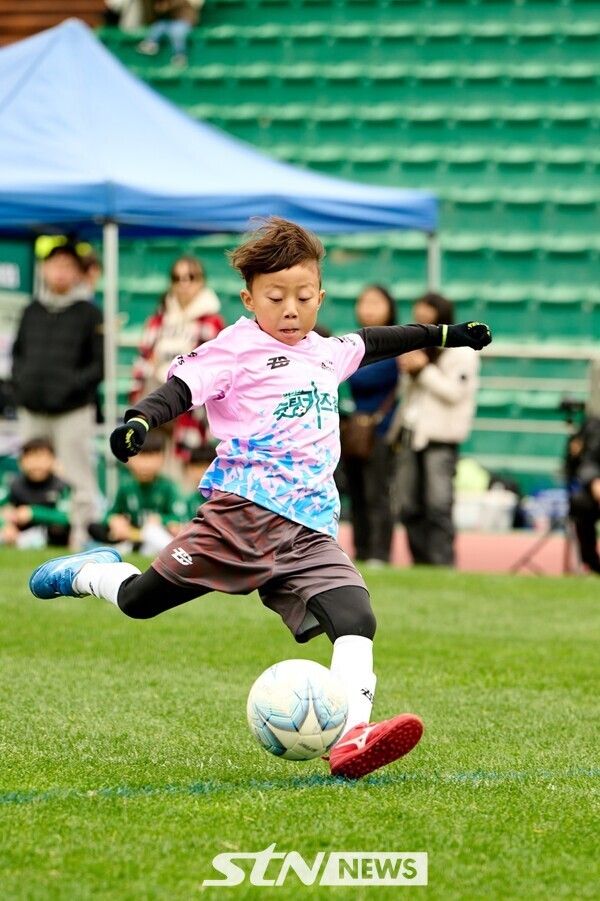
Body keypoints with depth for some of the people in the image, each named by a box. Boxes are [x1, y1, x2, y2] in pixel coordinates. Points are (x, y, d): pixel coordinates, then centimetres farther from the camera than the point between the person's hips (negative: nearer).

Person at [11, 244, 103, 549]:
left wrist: (73, 384, -16)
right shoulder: (32, 311, 14)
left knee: (78, 478, -7)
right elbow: (18, 352, 22)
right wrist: (20, 379, 4)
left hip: (73, 410, -5)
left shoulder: (90, 314, -1)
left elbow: (101, 364, -5)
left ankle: (83, 534, -6)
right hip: (32, 409, 5)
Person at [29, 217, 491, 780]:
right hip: (243, 512, -5)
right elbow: (182, 386, -12)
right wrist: (138, 422, -31)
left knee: (354, 617, -19)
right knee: (138, 600, -1)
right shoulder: (238, 347, 1)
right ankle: (90, 573, 33)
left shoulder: (326, 354, 23)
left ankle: (350, 735, -32)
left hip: (309, 532, 5)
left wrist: (443, 335, 50)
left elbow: (372, 342, 44)